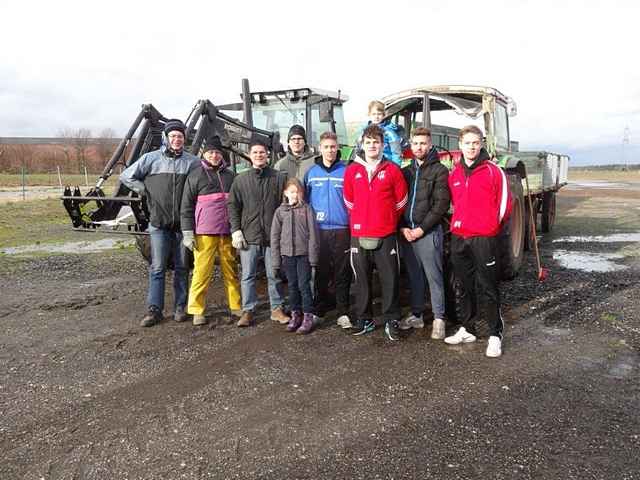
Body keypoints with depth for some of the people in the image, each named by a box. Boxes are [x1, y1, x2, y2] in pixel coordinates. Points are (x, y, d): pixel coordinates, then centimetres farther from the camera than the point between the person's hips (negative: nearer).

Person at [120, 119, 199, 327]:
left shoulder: (192, 161, 2)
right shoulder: (151, 158, 2)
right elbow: (126, 176, 10)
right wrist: (145, 190, -1)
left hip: (183, 223, 1)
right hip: (159, 223, -1)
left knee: (182, 267, 9)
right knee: (157, 267, 1)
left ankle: (180, 307, 19)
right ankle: (154, 309, 7)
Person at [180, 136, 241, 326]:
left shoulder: (229, 175, 15)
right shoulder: (195, 175, 4)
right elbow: (186, 206, 1)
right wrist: (187, 232, -6)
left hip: (228, 233, 4)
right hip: (204, 233, -3)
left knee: (231, 271, 8)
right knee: (202, 271, -4)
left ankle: (236, 306, 16)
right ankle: (196, 310, 5)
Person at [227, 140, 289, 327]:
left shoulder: (279, 178, 5)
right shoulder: (241, 179, 8)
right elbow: (232, 205, 7)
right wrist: (236, 230, -3)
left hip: (273, 235, -1)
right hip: (249, 236, 1)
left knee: (274, 275, 7)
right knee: (248, 276, 6)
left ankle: (277, 309, 19)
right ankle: (248, 311, 16)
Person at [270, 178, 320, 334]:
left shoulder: (307, 209, -1)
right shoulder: (280, 211, 6)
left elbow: (313, 233, -4)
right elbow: (275, 236, 6)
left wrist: (313, 256, -9)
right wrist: (276, 261, 2)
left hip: (304, 254, -3)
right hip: (287, 254, 3)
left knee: (304, 285, -2)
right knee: (292, 286, 11)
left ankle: (308, 316, 7)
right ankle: (295, 315, 22)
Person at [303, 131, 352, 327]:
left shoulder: (346, 171, 1)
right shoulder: (311, 172, 8)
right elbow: (306, 200, 11)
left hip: (342, 230, -2)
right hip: (318, 230, 2)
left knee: (342, 274, 2)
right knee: (320, 272, 9)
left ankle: (343, 312, 11)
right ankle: (321, 307, 24)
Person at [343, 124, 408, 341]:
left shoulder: (392, 170, 0)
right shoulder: (352, 170, 5)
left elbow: (401, 202, 8)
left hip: (386, 236, -2)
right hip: (359, 236, 2)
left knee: (390, 280, 2)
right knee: (362, 280, 10)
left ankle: (391, 321, 14)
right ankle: (364, 320, 23)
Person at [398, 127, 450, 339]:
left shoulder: (439, 171, -1)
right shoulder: (405, 172, 15)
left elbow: (441, 204, -9)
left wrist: (421, 229, -13)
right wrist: (403, 228, -3)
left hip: (429, 232, -5)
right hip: (406, 232, 5)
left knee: (434, 276, -2)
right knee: (413, 276, 12)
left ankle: (439, 318, 7)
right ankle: (416, 315, 22)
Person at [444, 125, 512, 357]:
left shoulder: (493, 171, -6)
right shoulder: (454, 174, 11)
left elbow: (504, 201, -3)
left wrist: (493, 225, 5)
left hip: (483, 238, -5)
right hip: (459, 238, 6)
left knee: (489, 288, 0)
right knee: (465, 287, 14)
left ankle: (495, 335, 9)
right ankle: (467, 329, 26)